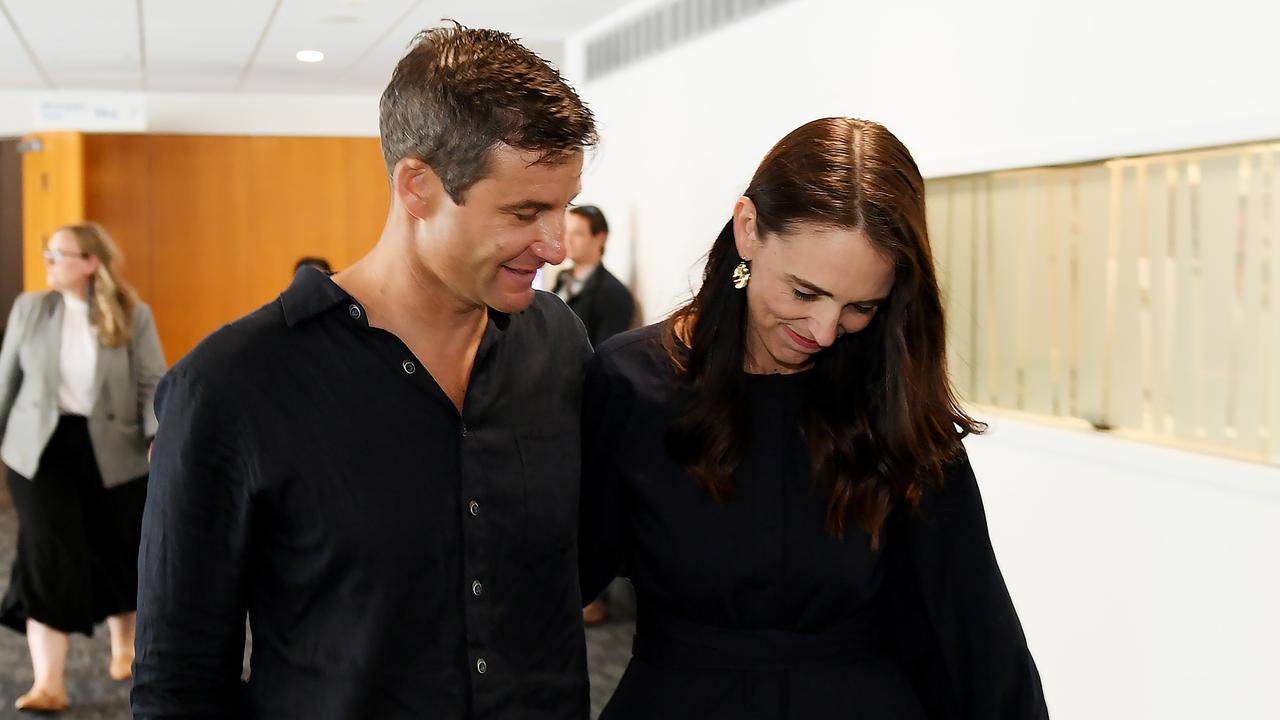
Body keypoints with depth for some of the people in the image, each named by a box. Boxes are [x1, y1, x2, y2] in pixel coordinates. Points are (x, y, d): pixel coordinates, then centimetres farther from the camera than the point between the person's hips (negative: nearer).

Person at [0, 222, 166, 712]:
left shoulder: (133, 316, -5)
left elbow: (153, 383, -8)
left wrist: (159, 438, -22)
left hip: (111, 451, 0)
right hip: (42, 449, 1)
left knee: (115, 553, 13)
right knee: (49, 558, -7)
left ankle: (124, 646, 39)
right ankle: (48, 684, -5)